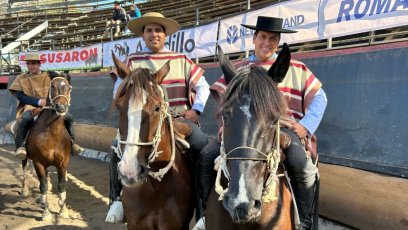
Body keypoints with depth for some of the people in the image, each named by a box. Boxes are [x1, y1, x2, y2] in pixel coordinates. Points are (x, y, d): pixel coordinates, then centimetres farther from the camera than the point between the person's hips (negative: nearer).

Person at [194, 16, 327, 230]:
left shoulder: (296, 68, 14)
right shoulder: (238, 69, 18)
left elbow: (318, 98, 11)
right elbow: (223, 98, 15)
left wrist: (306, 125, -4)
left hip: (283, 127, -2)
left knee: (299, 163, -32)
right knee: (206, 156, -18)